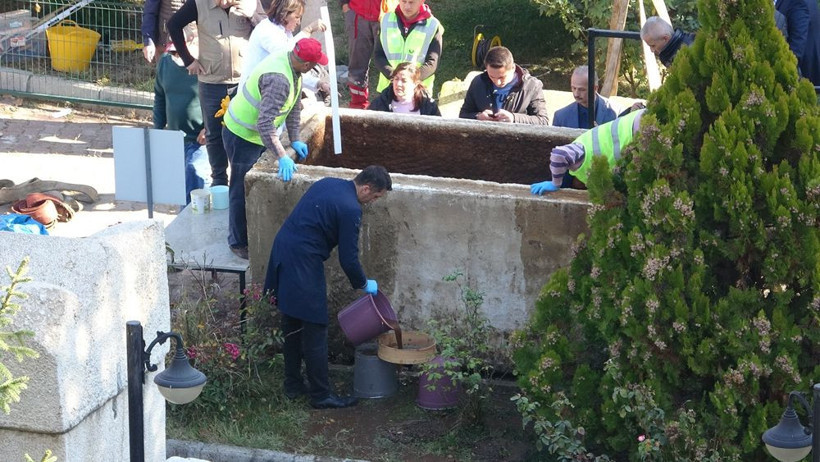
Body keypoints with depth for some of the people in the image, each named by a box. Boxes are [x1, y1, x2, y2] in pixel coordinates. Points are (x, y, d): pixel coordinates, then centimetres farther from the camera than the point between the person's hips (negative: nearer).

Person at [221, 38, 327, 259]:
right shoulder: (278, 79, -36)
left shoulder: (291, 64, -5)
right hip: (242, 135, -9)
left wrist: (295, 140, 7)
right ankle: (239, 243, 16)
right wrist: (282, 156, -42)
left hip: (258, 133, 10)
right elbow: (265, 123, -41)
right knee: (242, 190, 3)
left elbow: (294, 106, 8)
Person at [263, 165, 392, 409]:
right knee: (315, 333, -1)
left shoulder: (328, 183, 10)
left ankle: (293, 385, 27)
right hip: (303, 264, -10)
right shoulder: (350, 209, -16)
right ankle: (321, 395, 6)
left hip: (282, 251, 10)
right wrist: (364, 284, 5)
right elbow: (348, 258, -12)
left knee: (292, 325, 18)